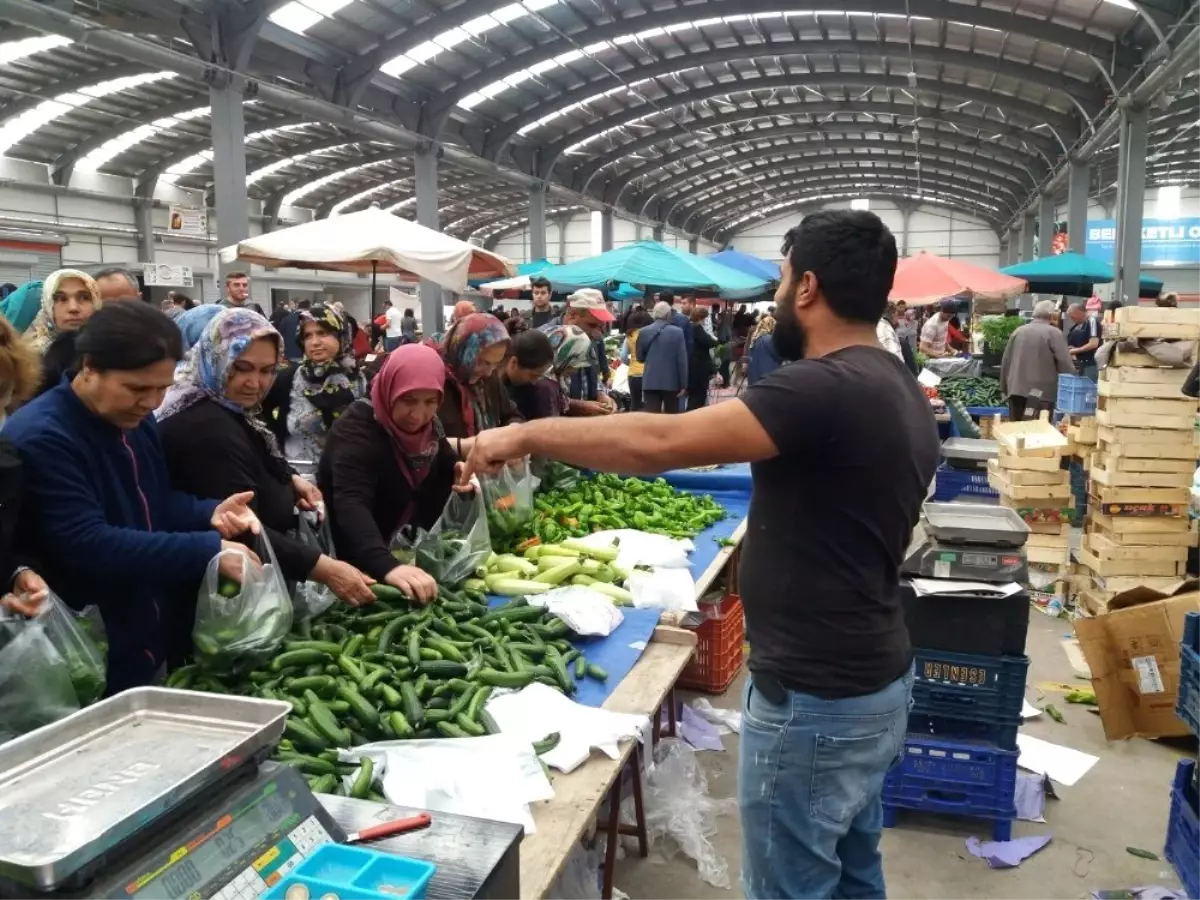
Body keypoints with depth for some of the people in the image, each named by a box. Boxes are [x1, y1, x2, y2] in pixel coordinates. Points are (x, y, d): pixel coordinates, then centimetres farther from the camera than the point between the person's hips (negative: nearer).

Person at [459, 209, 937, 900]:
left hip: (816, 700, -10)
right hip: (875, 679, 10)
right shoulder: (899, 389, 7)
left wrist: (526, 435, -17)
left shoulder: (823, 388, -25)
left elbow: (658, 444, -29)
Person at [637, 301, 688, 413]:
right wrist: (683, 384, -4)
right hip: (672, 382, -1)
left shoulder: (643, 332, 1)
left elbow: (640, 357, 10)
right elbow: (682, 360, -8)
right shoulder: (677, 332, -7)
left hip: (650, 382, 1)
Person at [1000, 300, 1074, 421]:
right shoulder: (1054, 333, -4)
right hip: (1041, 392, -5)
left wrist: (1005, 388, 21)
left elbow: (1005, 361, 15)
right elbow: (1065, 364, -10)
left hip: (1016, 389, 5)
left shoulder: (1018, 331, 13)